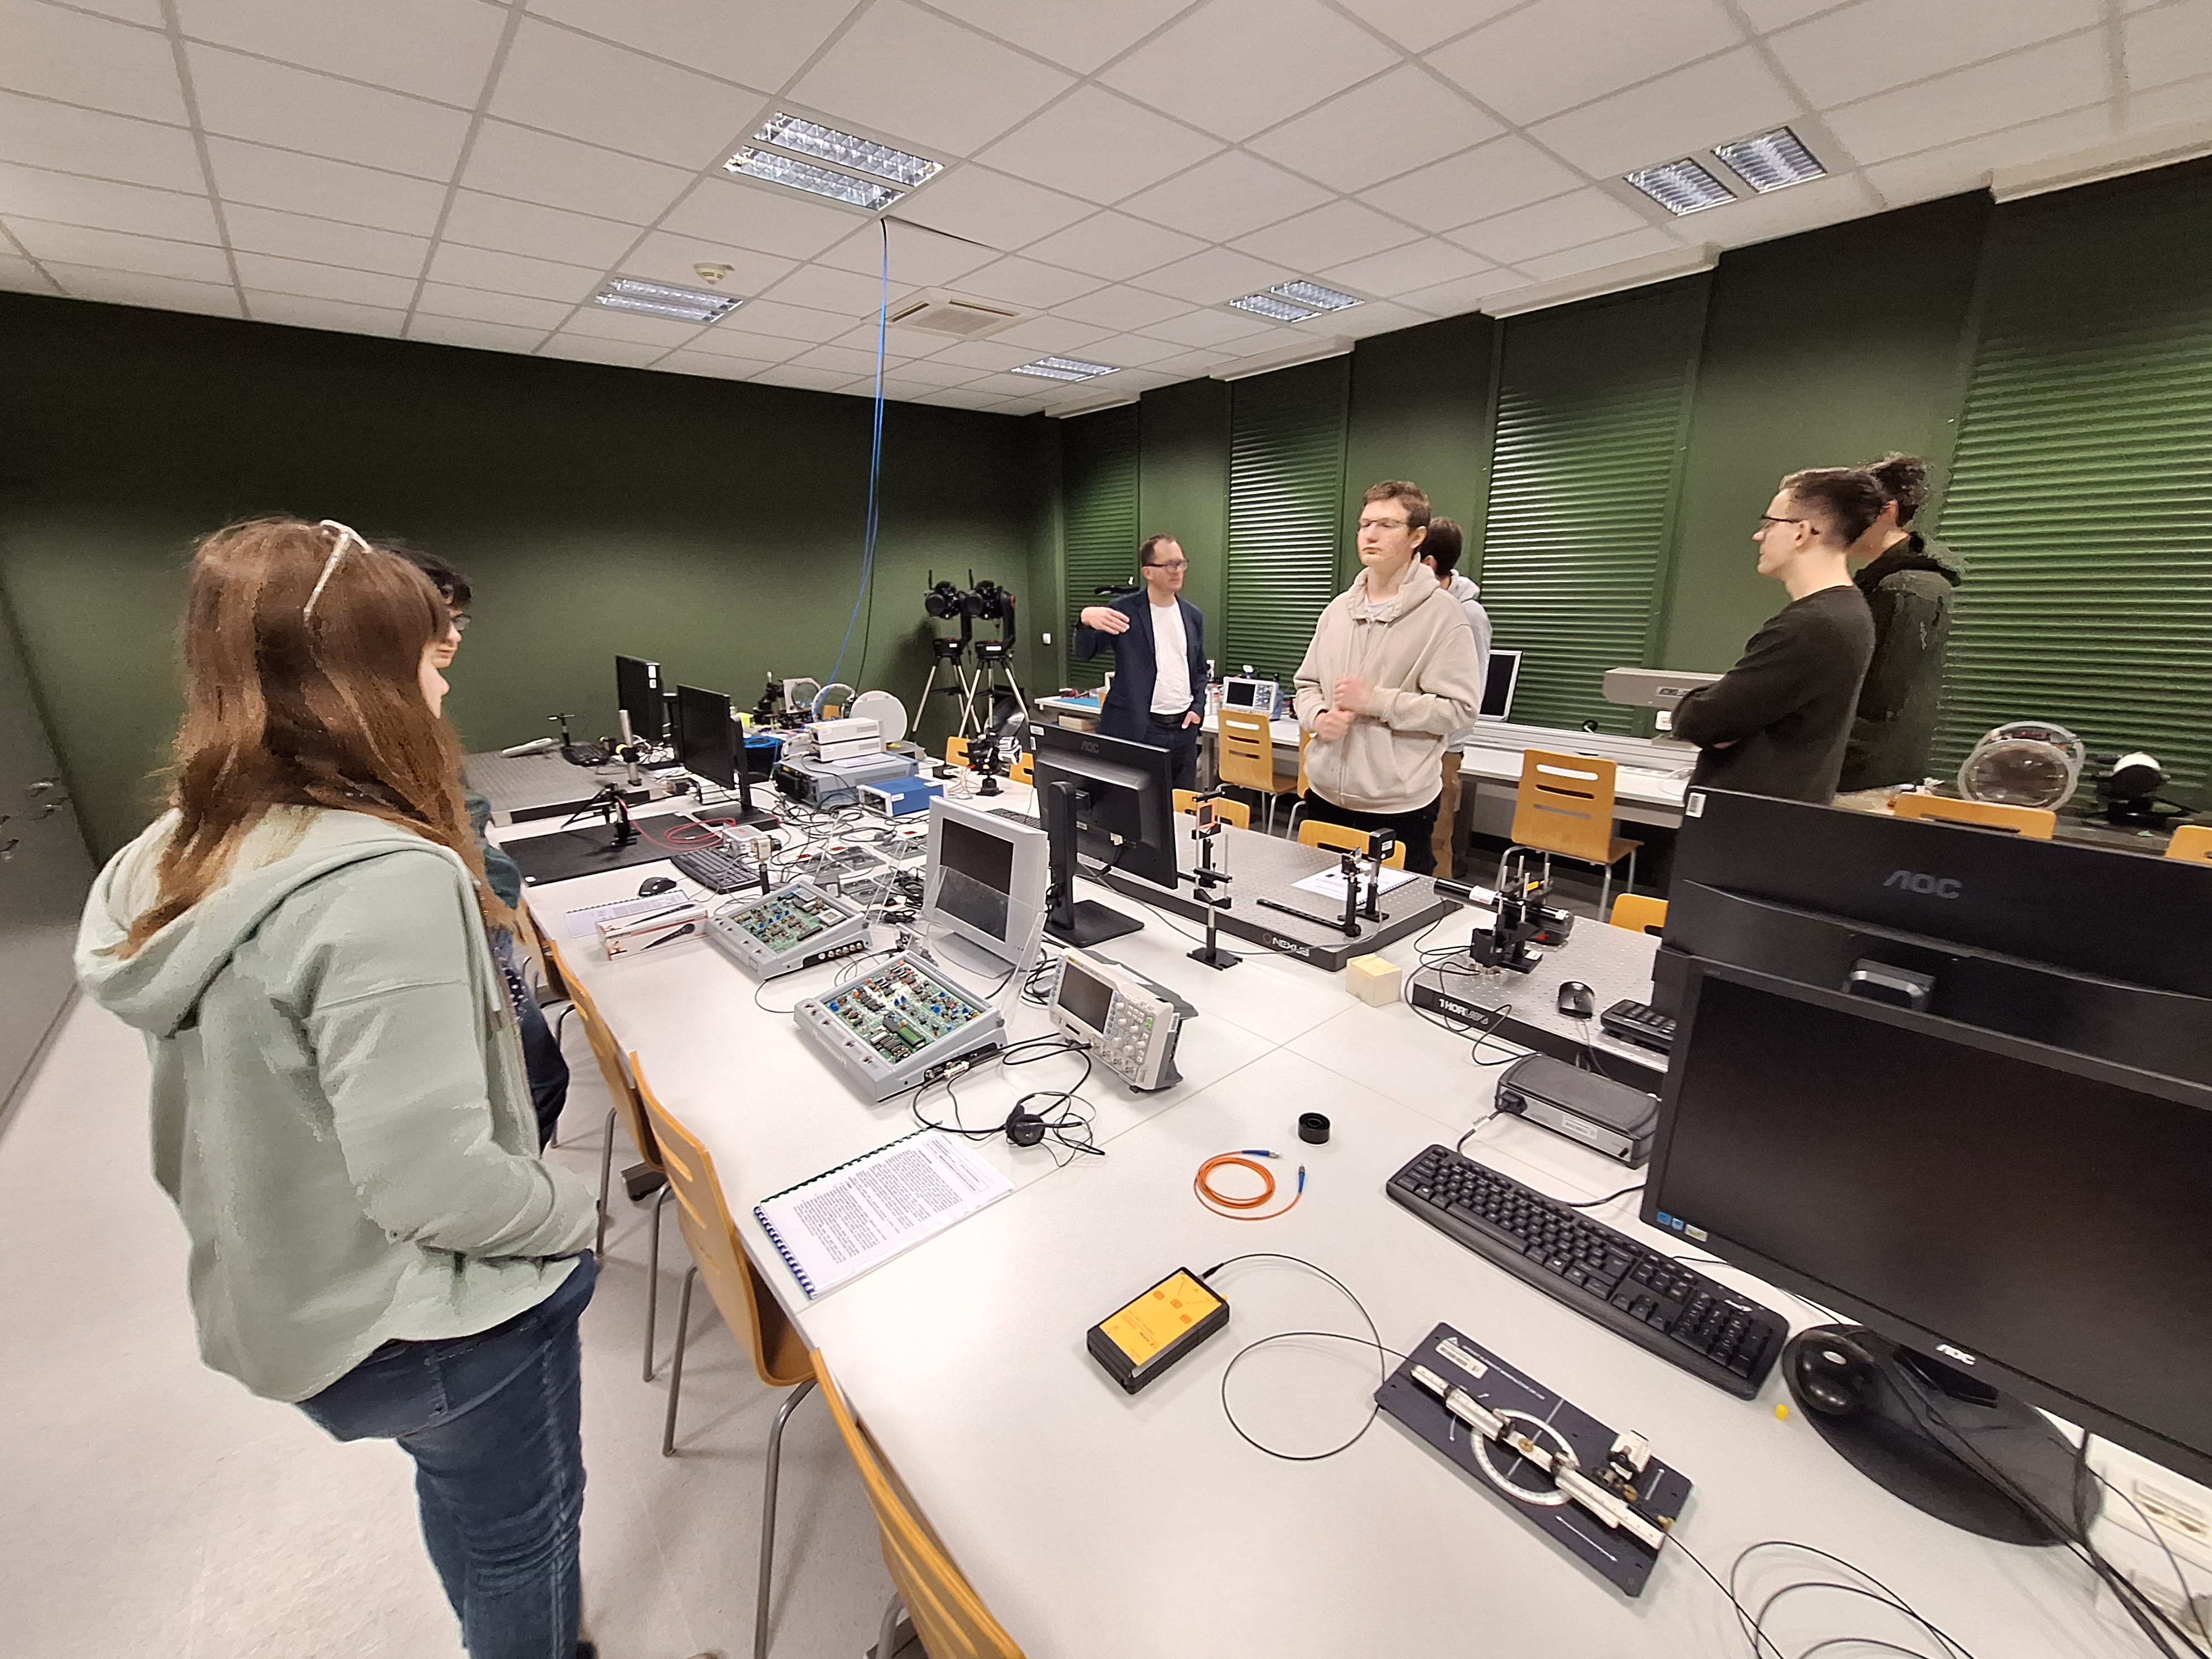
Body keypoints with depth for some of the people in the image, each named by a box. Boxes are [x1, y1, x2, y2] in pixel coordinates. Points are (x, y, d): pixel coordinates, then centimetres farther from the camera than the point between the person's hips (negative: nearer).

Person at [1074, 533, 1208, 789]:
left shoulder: (1194, 616, 10)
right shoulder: (1125, 610, -4)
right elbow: (1084, 652, -9)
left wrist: (1198, 708, 2)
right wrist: (1086, 620, -31)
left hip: (1183, 728, 5)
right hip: (1135, 729, -4)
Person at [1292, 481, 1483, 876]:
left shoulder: (1442, 614, -8)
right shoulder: (1340, 608, 9)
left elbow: (1459, 708, -12)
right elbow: (1308, 684, 15)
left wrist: (1375, 701, -17)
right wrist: (1318, 717, -7)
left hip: (1400, 805, -5)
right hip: (1325, 794, 5)